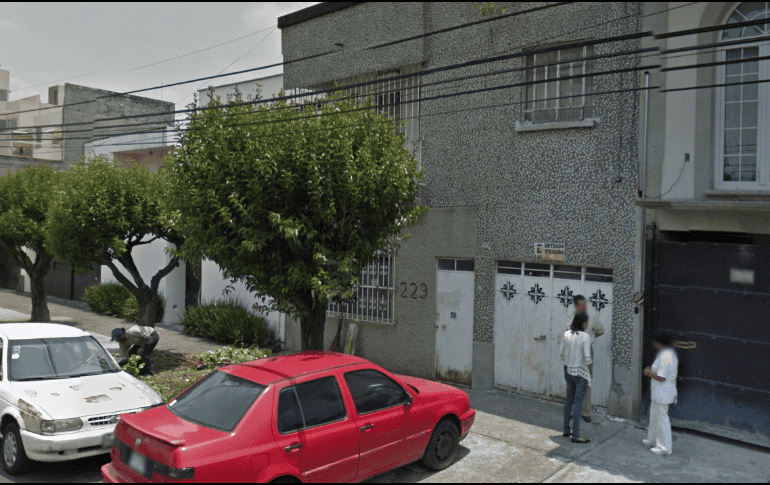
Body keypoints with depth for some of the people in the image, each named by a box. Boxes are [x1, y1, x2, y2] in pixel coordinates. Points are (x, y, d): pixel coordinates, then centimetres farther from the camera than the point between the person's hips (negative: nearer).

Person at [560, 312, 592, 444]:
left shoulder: (567, 334, -1)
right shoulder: (585, 337, -19)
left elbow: (562, 353, 6)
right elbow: (587, 358, -22)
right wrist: (591, 367, -3)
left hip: (568, 371, 7)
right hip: (581, 373, -6)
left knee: (569, 400, 18)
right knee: (578, 403, -2)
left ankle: (566, 430, 27)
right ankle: (576, 436, 1)